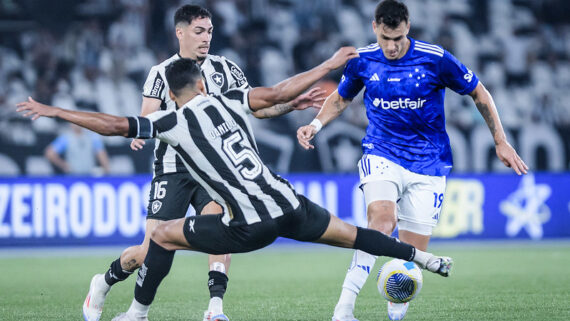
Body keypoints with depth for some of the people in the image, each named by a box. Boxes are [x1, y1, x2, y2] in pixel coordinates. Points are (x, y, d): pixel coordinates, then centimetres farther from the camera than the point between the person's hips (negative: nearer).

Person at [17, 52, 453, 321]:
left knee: (163, 236, 12)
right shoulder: (228, 102, 10)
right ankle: (425, 259, 30)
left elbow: (113, 125, -6)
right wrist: (330, 65, 17)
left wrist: (52, 111, -1)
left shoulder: (173, 123, -1)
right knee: (347, 233, 24)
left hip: (249, 226, -4)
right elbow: (277, 94, 7)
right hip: (289, 205, 4)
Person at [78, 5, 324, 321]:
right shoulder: (161, 72, 1)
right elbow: (148, 117, -10)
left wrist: (292, 104, -5)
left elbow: (256, 106, 10)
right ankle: (103, 283, 24)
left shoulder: (225, 69, 8)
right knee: (151, 251, -5)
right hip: (173, 168, -2)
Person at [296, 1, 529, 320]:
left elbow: (479, 93, 2)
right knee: (383, 219, -30)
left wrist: (501, 141, 1)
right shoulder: (362, 61, -4)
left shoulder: (435, 59, -12)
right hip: (381, 156, 0)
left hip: (428, 165, 0)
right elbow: (341, 97, 16)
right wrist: (316, 124, -2)